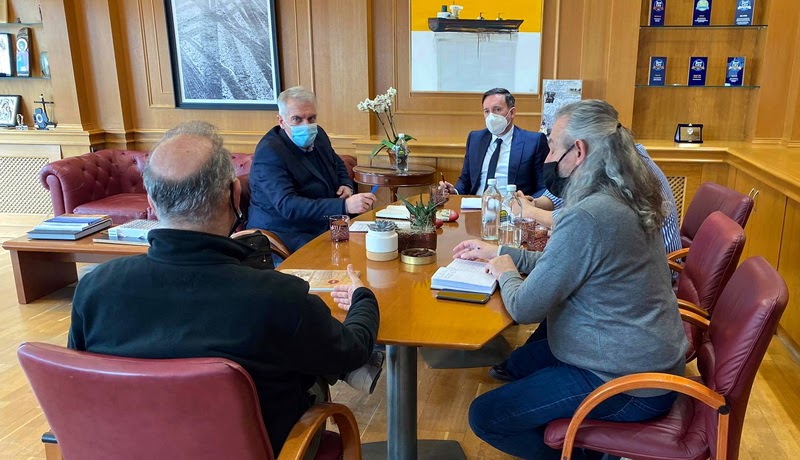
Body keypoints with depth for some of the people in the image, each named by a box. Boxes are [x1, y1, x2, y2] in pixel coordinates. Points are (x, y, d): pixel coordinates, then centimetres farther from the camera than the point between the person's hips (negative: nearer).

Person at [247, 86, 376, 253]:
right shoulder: (269, 152, -19)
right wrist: (344, 206, -39)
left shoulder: (317, 135, 5)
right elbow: (288, 206, -30)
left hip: (324, 226, 8)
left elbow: (338, 165, 25)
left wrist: (346, 185, 1)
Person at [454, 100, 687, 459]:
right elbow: (565, 261, 14)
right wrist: (498, 252, 11)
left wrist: (505, 272, -2)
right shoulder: (621, 199, 1)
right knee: (519, 363, 25)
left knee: (484, 416, -5)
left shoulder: (587, 217, -29)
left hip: (628, 385, -9)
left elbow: (524, 308, -22)